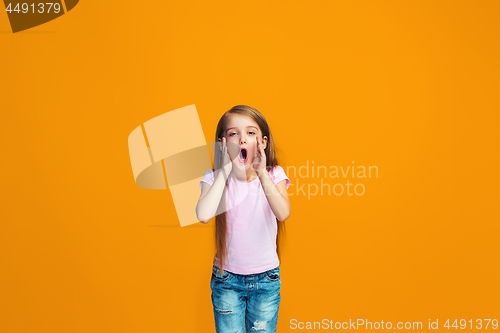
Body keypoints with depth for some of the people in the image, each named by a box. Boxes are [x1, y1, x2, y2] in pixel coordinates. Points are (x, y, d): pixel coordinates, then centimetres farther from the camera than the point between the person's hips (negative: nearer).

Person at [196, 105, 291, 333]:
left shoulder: (274, 174, -8)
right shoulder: (215, 178, -10)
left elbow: (283, 213, -25)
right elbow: (203, 215, -29)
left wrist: (262, 173, -27)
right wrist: (225, 170, -24)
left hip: (266, 279, 1)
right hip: (227, 278, 0)